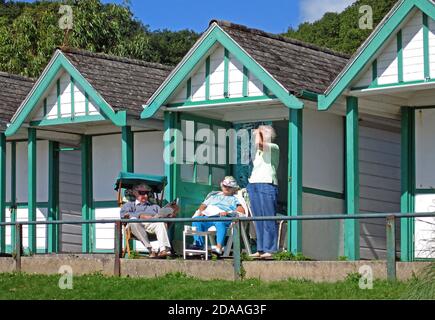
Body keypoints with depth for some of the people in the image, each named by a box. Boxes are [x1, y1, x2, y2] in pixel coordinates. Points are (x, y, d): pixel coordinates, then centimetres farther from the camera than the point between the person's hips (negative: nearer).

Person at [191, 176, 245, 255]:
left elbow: (241, 210, 5)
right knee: (196, 220, -29)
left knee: (220, 223, -42)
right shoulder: (214, 196, 38)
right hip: (208, 216, 4)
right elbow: (204, 205, 31)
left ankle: (219, 248, -51)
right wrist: (201, 211, 6)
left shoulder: (234, 199, 24)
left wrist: (227, 212, -12)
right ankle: (198, 243, -28)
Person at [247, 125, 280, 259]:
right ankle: (260, 249, 5)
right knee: (258, 220, 5)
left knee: (269, 219, -10)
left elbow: (258, 143, -18)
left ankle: (270, 250, -12)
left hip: (267, 184, -8)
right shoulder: (259, 151, 23)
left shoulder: (274, 147, -1)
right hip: (254, 185, 8)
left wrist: (258, 133, -3)